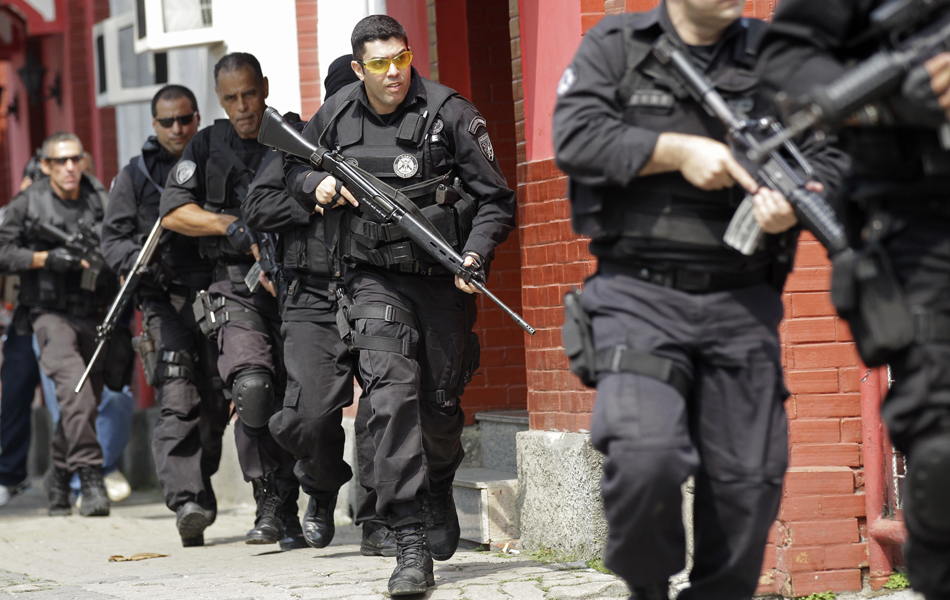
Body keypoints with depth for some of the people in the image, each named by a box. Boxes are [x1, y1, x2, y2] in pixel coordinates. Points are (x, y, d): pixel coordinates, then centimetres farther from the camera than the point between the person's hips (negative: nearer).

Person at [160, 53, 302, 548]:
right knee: (252, 386, -21)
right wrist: (233, 225, -9)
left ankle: (287, 509, 16)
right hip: (237, 287, -1)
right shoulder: (207, 147, 9)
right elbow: (172, 213, 4)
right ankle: (268, 508, -14)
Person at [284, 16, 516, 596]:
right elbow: (293, 166, 22)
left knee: (441, 404, 12)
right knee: (393, 390, -17)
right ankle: (411, 542, -21)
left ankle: (438, 490, 45)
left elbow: (496, 199, -4)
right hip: (376, 280, 0)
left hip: (442, 279, 0)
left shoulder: (450, 114, -7)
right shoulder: (336, 117, 2)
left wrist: (475, 254, -19)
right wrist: (317, 184, -1)